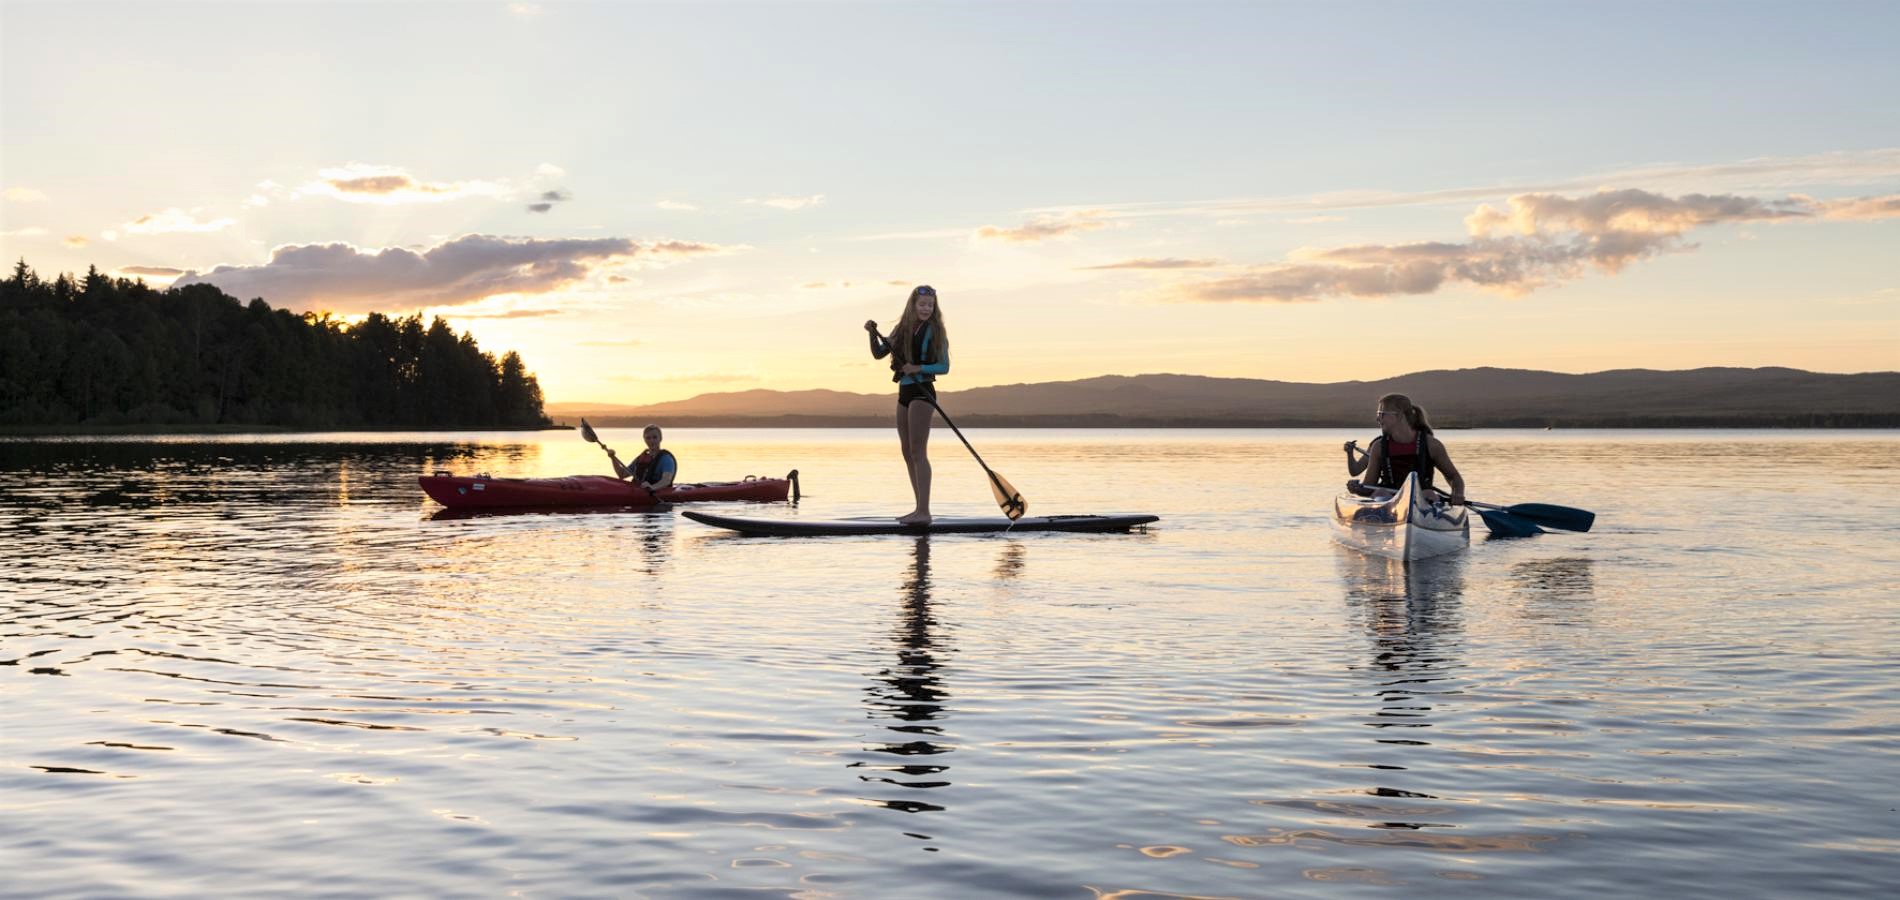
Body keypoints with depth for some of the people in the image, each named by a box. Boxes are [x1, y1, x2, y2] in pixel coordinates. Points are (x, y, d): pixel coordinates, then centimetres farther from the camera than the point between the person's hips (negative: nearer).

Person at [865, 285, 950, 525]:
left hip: (922, 392, -8)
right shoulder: (903, 329, 13)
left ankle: (924, 511, -15)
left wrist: (919, 368, -22)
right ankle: (920, 509, 14)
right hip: (904, 392, 8)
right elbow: (878, 354, 13)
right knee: (907, 452, 9)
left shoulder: (934, 330, -5)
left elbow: (944, 367, -9)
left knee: (917, 451, -13)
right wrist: (873, 334, -3)